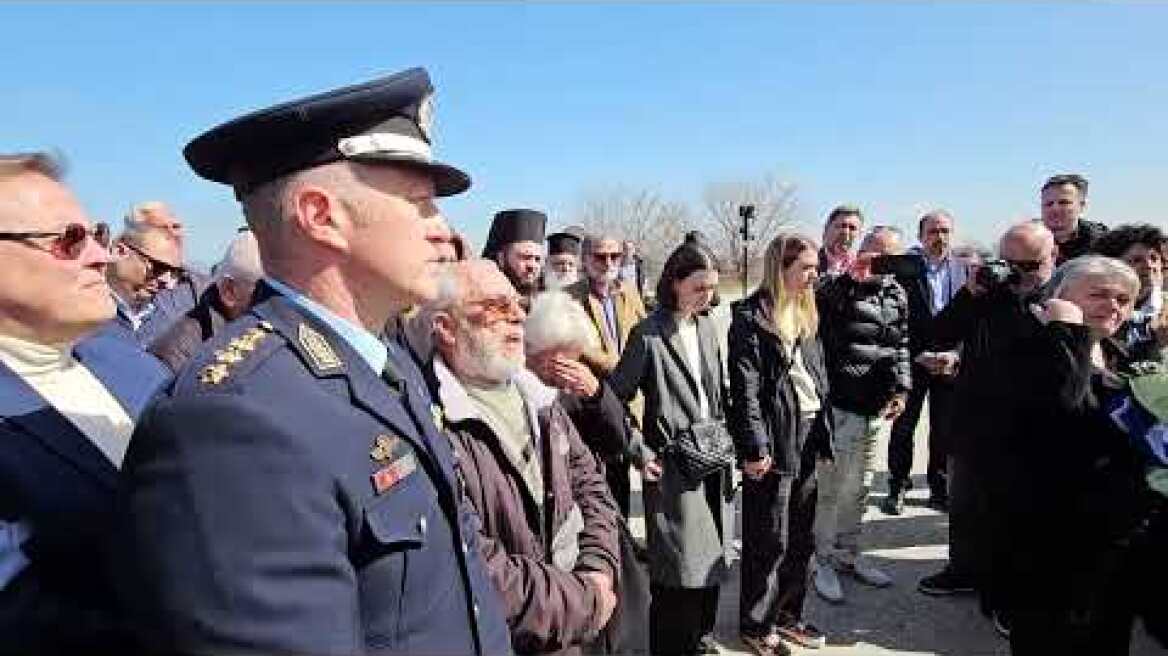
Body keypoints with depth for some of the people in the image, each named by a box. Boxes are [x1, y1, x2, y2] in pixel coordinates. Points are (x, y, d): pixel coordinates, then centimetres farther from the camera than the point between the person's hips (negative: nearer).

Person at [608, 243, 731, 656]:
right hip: (672, 465, -6)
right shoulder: (649, 334, -12)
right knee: (678, 567, 2)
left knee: (711, 559, 16)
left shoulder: (706, 328, 8)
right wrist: (640, 454, -10)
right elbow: (614, 398, -9)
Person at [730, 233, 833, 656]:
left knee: (801, 537, 16)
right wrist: (755, 447, -18)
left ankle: (788, 613, 33)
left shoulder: (807, 313, 13)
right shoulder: (751, 316, -10)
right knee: (770, 540, 3)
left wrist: (825, 433, 13)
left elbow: (819, 376, 17)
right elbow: (745, 386, -14)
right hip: (774, 438, -7)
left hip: (808, 433, 8)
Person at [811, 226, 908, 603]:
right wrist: (850, 279, -24)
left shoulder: (896, 294, 11)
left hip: (878, 409, 7)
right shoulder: (837, 287, -8)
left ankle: (848, 554, 33)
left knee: (858, 488, 18)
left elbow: (901, 344, 16)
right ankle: (824, 561, 18)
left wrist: (901, 387, 6)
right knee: (830, 488, 2)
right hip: (840, 405, -6)